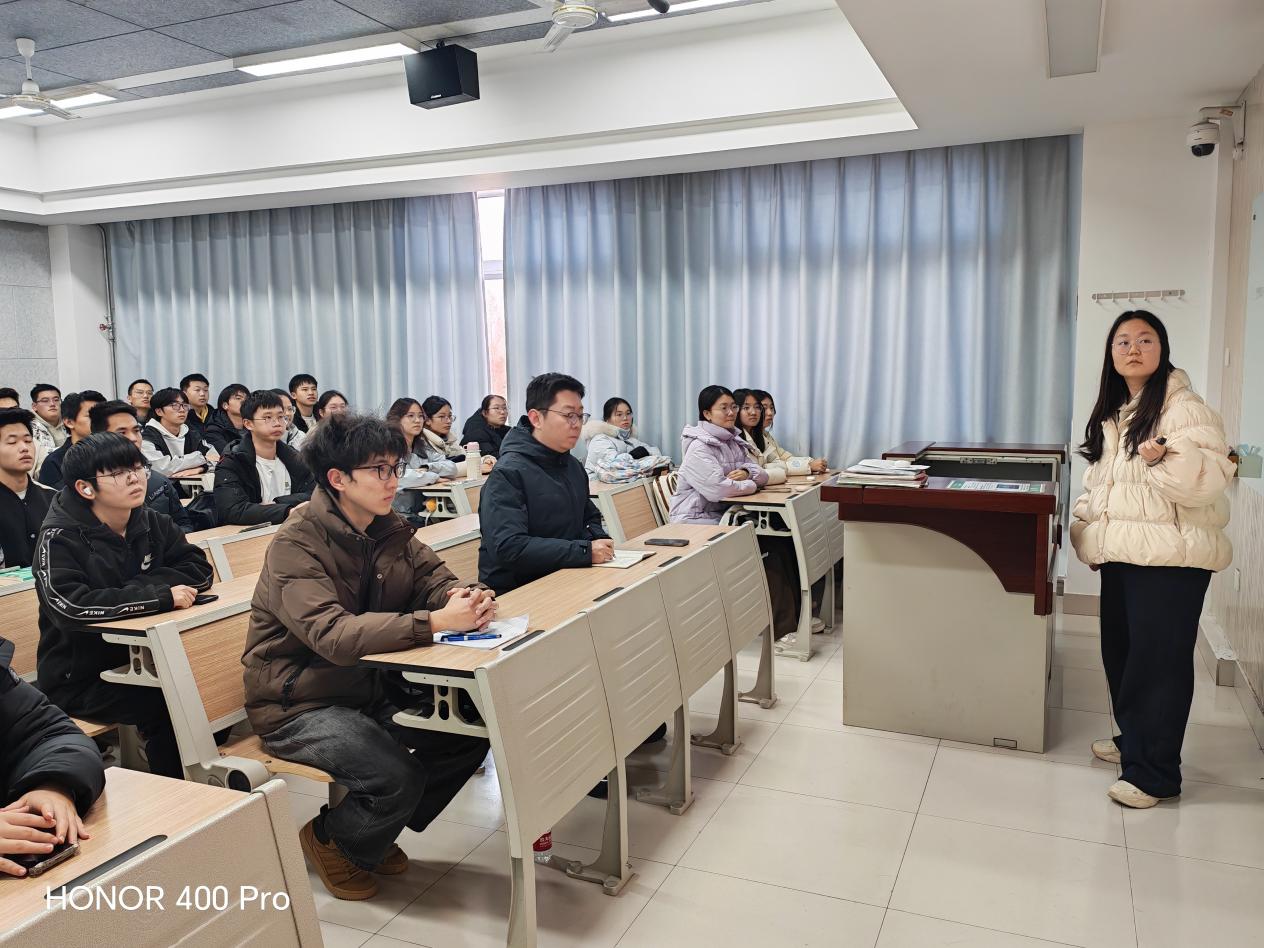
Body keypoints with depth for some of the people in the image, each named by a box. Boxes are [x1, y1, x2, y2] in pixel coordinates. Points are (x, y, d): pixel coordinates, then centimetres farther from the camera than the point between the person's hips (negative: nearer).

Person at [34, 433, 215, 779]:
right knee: (165, 704, -28)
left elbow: (199, 569, -3)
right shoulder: (58, 539, -12)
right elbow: (69, 607, -29)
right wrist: (159, 596, -30)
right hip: (79, 681, -5)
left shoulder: (150, 523, 6)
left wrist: (136, 586, -18)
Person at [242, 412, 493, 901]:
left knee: (470, 731, -7)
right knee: (397, 776, -26)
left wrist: (463, 597, -23)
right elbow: (333, 635, -36)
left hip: (370, 686, 7)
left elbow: (434, 579, 3)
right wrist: (435, 622, -43)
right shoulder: (296, 545, -22)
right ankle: (330, 839, 9)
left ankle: (379, 829, 15)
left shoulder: (389, 528, -1)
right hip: (300, 704, -7)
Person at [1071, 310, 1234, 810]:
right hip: (1121, 553, 8)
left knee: (1159, 660, -4)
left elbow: (1210, 478, -20)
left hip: (1169, 558, -8)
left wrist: (1166, 457, -36)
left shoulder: (1184, 408, -10)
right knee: (1119, 651, 16)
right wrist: (1087, 530, 15)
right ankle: (1133, 739, 33)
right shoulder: (1111, 414, 14)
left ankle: (1154, 773, 4)